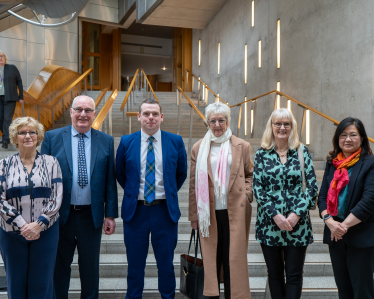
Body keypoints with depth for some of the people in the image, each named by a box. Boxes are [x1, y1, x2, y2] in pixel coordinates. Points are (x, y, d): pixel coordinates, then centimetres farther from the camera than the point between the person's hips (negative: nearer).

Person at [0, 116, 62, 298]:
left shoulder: (50, 163, 3)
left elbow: (56, 198, -3)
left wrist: (39, 224, -13)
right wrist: (22, 225, -13)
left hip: (45, 232, 0)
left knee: (41, 282, 7)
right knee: (16, 283, 10)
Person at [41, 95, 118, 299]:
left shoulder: (106, 141, 3)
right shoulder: (52, 137, 0)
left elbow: (110, 180, 3)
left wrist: (110, 214, 0)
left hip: (92, 215, 1)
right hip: (60, 214, -1)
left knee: (90, 267, 14)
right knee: (59, 266, 13)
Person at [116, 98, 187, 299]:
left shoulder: (175, 142, -1)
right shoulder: (126, 142, 0)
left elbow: (181, 173, 12)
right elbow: (120, 174, 13)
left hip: (165, 210, 0)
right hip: (135, 210, 0)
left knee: (166, 264, 11)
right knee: (135, 264, 11)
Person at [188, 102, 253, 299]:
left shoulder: (242, 146, 6)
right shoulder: (198, 148, 8)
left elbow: (250, 174, 13)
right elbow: (194, 184, 7)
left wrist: (246, 195, -3)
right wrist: (194, 215, 5)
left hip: (234, 213, -1)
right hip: (209, 214, 1)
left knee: (234, 260, 3)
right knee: (210, 259, 6)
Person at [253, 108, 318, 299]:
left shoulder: (302, 151, 3)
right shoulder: (262, 154, 3)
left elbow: (312, 186, 0)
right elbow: (257, 188, -1)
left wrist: (297, 213, -11)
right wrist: (275, 215, -12)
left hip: (297, 223, 0)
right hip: (269, 223, 0)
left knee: (294, 275, 5)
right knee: (274, 274, 12)